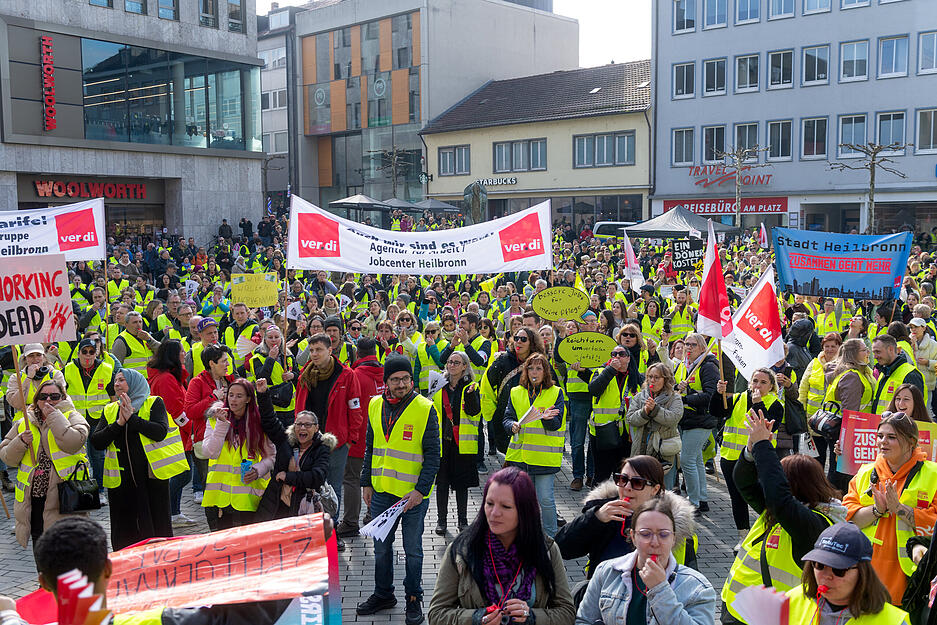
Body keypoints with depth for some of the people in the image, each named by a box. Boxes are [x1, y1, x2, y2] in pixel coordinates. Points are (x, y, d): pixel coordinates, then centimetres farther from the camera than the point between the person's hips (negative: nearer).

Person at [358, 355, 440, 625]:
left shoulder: (425, 409, -11)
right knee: (381, 547, 16)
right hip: (381, 492, 4)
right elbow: (370, 448, 13)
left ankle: (414, 599, 25)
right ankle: (383, 594, 33)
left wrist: (421, 489, -16)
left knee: (412, 550, 9)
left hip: (413, 494, -4)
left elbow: (433, 455, -9)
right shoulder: (375, 406, 4)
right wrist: (366, 483, 9)